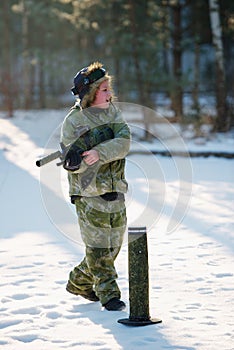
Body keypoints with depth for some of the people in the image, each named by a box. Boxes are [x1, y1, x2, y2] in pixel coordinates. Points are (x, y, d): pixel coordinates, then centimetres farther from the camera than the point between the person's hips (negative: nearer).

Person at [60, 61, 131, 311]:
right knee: (98, 247, -5)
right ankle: (109, 294, 7)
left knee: (113, 246, 13)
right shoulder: (73, 121, -8)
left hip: (115, 191, 6)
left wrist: (99, 152, -27)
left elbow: (123, 143, -12)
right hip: (89, 194, -6)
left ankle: (79, 282, 30)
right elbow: (73, 165, -11)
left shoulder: (113, 113, 6)